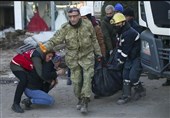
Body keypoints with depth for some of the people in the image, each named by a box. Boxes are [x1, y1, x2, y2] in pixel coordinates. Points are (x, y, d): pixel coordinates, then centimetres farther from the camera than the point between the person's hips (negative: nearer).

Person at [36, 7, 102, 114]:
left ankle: (85, 101, -8)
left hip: (87, 55, 0)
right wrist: (44, 47, -28)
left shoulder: (88, 24, -8)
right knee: (76, 80, 4)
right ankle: (80, 99, 25)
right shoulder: (65, 28, -10)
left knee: (87, 77, -11)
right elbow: (55, 40, -13)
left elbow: (94, 40, 4)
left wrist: (98, 53, 8)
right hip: (73, 58, 1)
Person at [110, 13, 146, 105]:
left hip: (137, 57, -9)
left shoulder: (130, 33, -26)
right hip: (130, 57, 9)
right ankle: (126, 95, 7)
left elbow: (125, 51, -24)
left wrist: (120, 62, -17)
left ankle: (140, 90, 12)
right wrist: (119, 60, 3)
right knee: (125, 75, 3)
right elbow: (119, 47, 9)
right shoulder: (120, 32, 6)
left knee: (133, 76, -14)